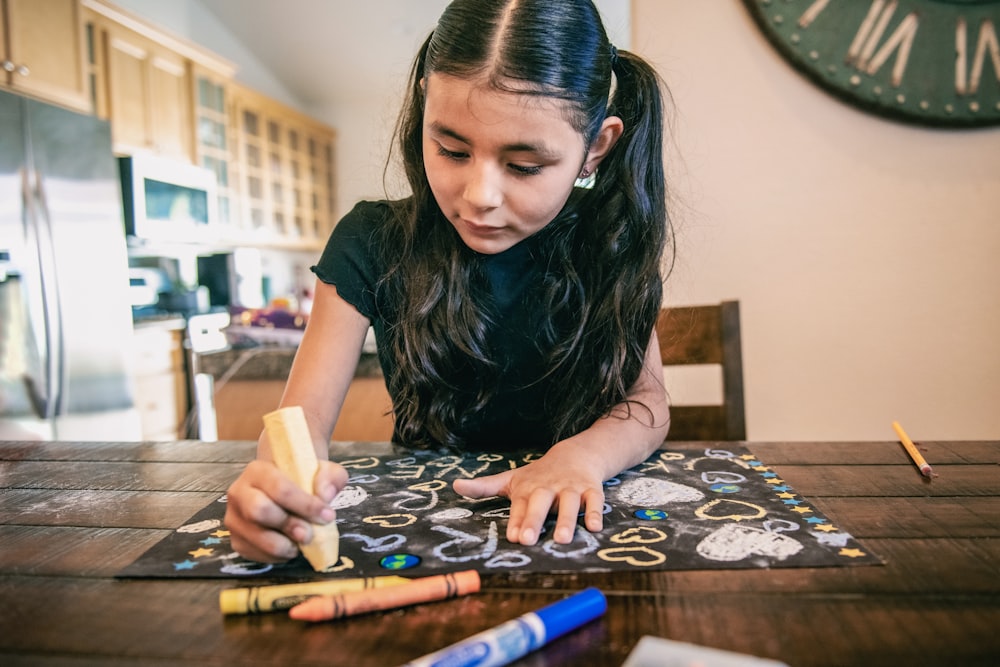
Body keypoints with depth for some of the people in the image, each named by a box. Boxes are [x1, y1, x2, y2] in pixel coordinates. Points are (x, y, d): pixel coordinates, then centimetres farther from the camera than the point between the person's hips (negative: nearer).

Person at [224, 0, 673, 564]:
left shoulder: (609, 241, -7)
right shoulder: (372, 244, -9)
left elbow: (645, 399, -7)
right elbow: (306, 409, -12)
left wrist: (582, 455, -30)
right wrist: (280, 476, -36)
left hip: (563, 525, 0)